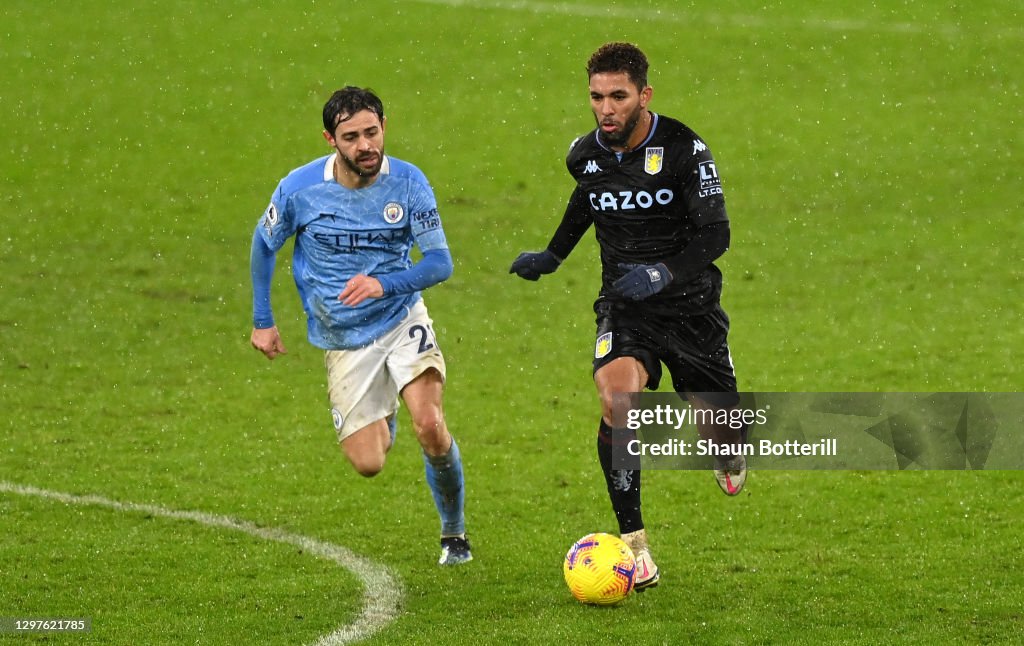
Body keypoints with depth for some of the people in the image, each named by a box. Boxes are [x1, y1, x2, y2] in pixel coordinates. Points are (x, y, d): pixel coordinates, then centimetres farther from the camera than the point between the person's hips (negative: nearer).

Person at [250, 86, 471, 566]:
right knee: (368, 464, -4)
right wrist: (262, 322, 8)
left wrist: (384, 285, -34)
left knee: (430, 425, -24)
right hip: (343, 341, 1)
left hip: (402, 320, -1)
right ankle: (380, 420, 36)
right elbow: (264, 243, 6)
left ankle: (454, 534, 1)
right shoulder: (300, 189, -13)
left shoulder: (407, 183, -14)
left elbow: (440, 262, -16)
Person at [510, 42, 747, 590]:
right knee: (616, 400, -28)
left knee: (719, 435, 4)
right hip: (623, 308, 2)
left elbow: (715, 235, -16)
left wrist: (663, 273, -31)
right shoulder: (584, 155, -1)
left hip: (689, 305, -2)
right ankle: (634, 548, -23)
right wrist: (551, 256, 20)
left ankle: (728, 458, 48)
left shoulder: (683, 150, -15)